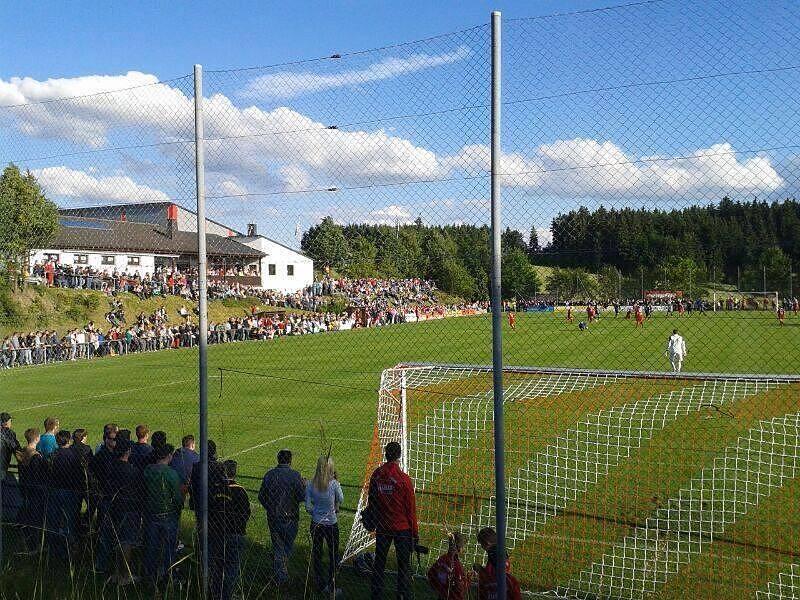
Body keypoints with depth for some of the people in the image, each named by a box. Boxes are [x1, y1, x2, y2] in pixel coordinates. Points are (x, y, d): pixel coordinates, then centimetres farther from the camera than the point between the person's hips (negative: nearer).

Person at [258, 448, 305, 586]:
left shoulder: (269, 474, 0)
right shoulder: (294, 475, -15)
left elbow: (261, 496, 6)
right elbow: (302, 496, -16)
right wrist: (304, 485, 3)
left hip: (272, 517, 4)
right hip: (289, 518, -4)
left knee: (277, 546, 15)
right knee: (288, 545, 14)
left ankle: (280, 576, 17)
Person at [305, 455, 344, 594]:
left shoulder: (310, 485, -9)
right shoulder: (334, 484, -18)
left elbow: (307, 506, -5)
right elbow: (341, 500, -1)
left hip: (316, 524, 3)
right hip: (331, 524, -3)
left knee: (316, 553, 17)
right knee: (333, 555, 13)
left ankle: (320, 584, 27)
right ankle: (330, 586, 17)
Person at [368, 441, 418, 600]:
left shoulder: (376, 475, -4)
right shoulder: (404, 479, -16)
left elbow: (371, 502, 7)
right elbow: (411, 509, -10)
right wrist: (415, 532, -1)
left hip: (382, 527, 4)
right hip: (402, 528, -4)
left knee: (379, 563, 16)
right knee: (404, 565, 8)